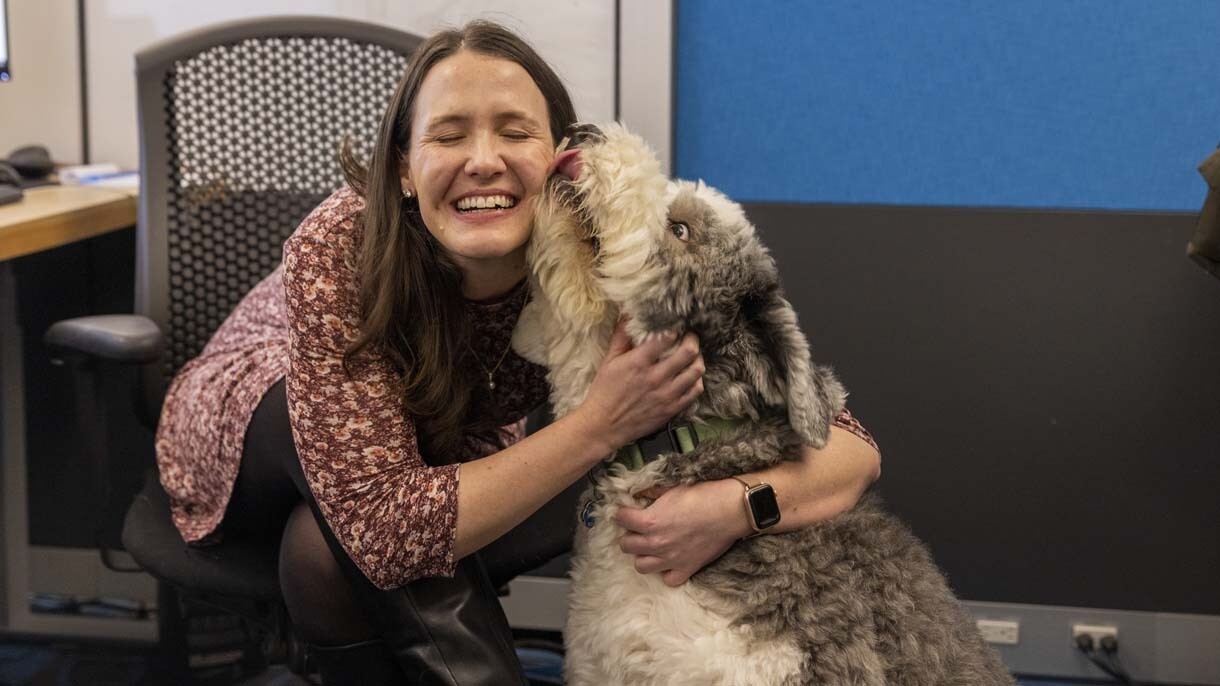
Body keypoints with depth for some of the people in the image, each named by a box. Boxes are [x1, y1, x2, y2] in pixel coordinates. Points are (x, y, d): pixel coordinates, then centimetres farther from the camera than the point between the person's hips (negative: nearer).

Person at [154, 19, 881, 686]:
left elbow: (852, 447, -29)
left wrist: (736, 503, -49)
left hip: (442, 456, 3)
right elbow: (387, 528, -41)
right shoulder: (339, 252, -37)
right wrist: (602, 424, -45)